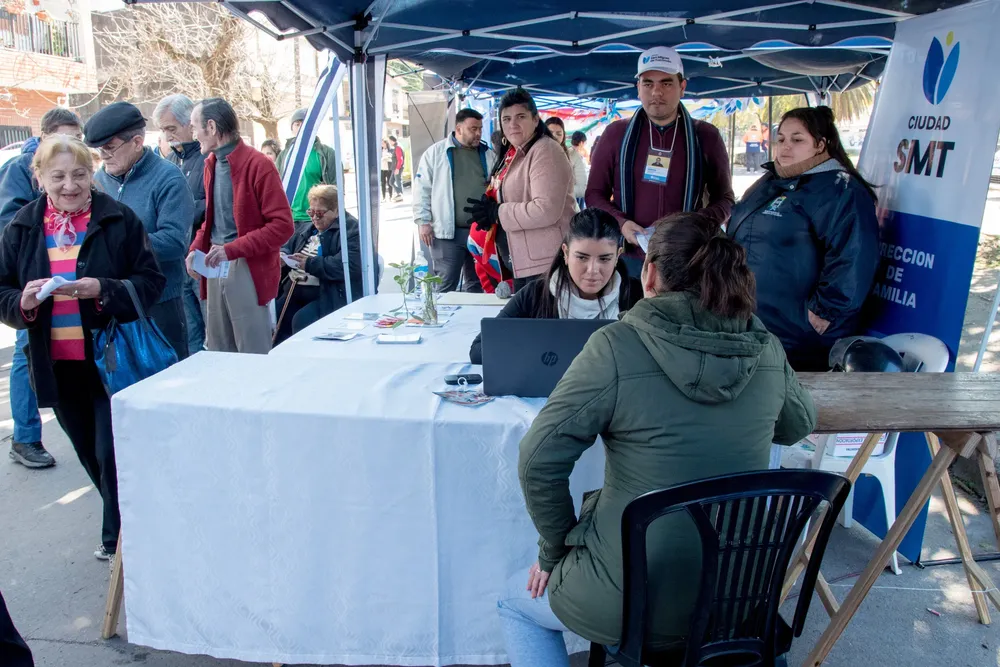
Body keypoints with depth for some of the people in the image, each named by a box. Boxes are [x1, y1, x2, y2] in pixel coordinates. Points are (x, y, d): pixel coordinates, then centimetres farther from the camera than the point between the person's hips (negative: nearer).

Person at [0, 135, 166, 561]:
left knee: (113, 454, -3)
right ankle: (131, 522, 36)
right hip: (57, 365, 5)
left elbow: (152, 282, -7)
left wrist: (103, 290, -23)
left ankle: (119, 537, 17)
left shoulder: (120, 219, -5)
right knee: (90, 454, 16)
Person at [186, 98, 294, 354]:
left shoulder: (258, 165, -11)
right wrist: (195, 249, 5)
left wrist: (232, 249, -21)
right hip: (215, 267, 7)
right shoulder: (211, 163, 13)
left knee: (253, 356, -1)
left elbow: (283, 225, -15)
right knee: (218, 354, 12)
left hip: (248, 269, -7)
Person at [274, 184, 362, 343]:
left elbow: (347, 265, -21)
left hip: (331, 296, -8)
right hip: (296, 292, 8)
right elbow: (287, 248, 30)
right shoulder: (309, 229, 22)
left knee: (301, 321, -29)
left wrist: (310, 264, -23)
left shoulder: (352, 230, -6)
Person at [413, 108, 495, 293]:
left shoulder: (488, 155, 12)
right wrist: (423, 221, -7)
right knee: (446, 285, -1)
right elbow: (422, 189, -1)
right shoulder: (436, 152, 0)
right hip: (447, 231, -4)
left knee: (477, 284, 13)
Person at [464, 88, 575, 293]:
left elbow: (546, 210, -26)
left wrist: (497, 212, -17)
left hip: (545, 263, -10)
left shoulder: (545, 152, -15)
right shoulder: (512, 154, 14)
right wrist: (486, 209, -1)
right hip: (522, 264, 10)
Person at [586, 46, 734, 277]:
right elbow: (595, 193, 9)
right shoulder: (616, 133, 5)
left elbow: (724, 198, 10)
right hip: (628, 257, 0)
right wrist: (620, 223, -10)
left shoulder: (706, 136, 5)